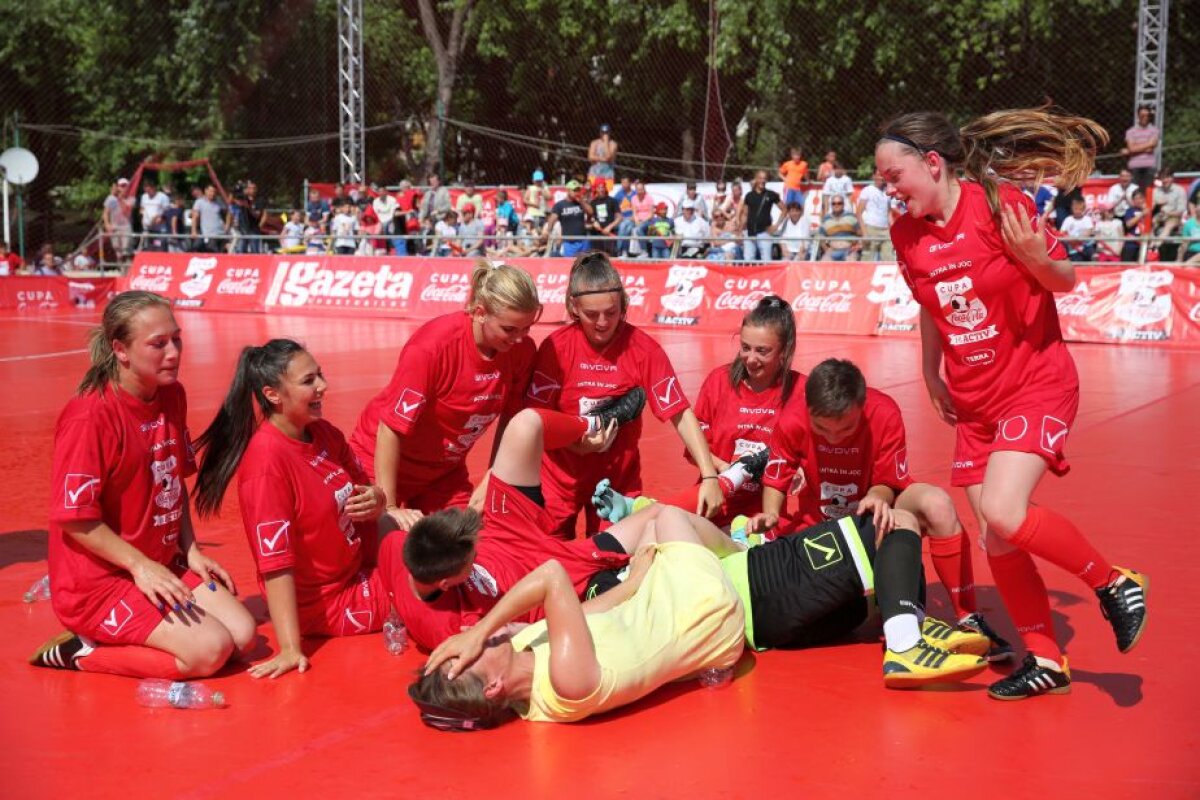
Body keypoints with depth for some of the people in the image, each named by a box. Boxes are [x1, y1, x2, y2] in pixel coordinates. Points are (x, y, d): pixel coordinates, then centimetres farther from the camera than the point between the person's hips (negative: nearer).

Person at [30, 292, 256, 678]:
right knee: (209, 649, -20)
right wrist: (140, 566, -19)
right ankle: (78, 653, -3)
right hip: (98, 581, -8)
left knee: (242, 632, -6)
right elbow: (74, 517, -19)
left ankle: (116, 635, 9)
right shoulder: (90, 415, -21)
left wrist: (191, 550, 4)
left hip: (164, 565, 8)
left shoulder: (172, 396, 3)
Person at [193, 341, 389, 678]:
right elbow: (275, 563, -28)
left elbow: (363, 486, 11)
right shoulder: (267, 460, -26)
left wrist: (376, 500, -14)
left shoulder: (324, 434, -2)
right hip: (327, 606, -8)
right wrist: (290, 649, -29)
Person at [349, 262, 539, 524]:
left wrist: (491, 484, -5)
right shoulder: (432, 345, -30)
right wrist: (389, 507, -22)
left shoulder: (522, 350, -15)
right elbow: (390, 427, -25)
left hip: (447, 471, 5)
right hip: (383, 462, -4)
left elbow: (510, 423, -1)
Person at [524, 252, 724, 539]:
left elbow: (681, 415, -15)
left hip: (619, 478, 0)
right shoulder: (556, 347, -12)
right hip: (560, 478, 0)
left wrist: (710, 476, -25)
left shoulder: (643, 348, -13)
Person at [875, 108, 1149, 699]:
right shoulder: (906, 234, 1)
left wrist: (1036, 260, -28)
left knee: (1004, 513, -24)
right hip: (974, 402, 6)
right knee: (996, 539, 4)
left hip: (1036, 385, -6)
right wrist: (931, 373, 14)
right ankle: (1046, 661, 20)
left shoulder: (1001, 205, -16)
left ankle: (1114, 584, 1)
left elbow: (1066, 281, -8)